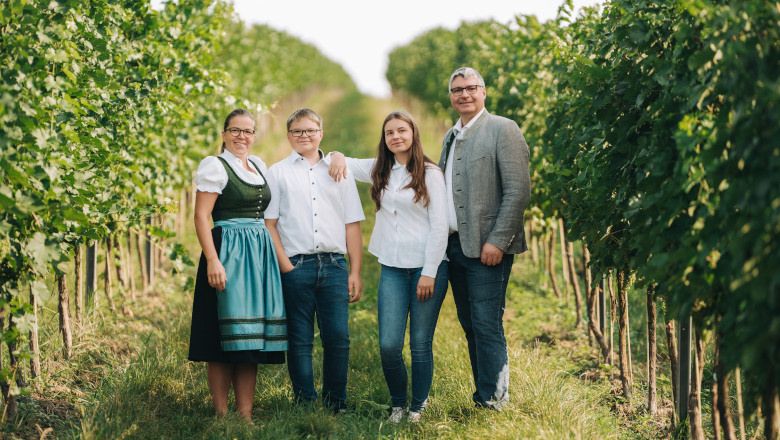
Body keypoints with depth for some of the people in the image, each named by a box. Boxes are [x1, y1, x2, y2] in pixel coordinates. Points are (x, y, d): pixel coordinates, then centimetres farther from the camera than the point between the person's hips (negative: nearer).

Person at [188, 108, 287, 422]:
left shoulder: (259, 166, 17)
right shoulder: (215, 165, -3)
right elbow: (201, 216, -11)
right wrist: (212, 260, -20)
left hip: (260, 255, 7)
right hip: (228, 254, -7)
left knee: (250, 337, 6)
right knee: (225, 337, -5)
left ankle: (246, 415, 9)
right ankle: (222, 416, 1)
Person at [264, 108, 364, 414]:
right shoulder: (278, 173, 10)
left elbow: (352, 225, 13)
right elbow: (269, 223, 3)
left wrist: (355, 272, 5)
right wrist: (285, 266, -7)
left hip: (334, 265, 1)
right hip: (295, 265, -1)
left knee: (337, 338, -4)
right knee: (299, 340, 1)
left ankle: (337, 405, 7)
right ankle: (305, 405, 8)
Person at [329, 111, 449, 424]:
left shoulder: (430, 173, -2)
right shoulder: (379, 170, 11)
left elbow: (439, 225, -6)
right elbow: (341, 164, 24)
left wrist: (430, 272, -10)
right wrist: (338, 157, 0)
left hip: (427, 267, -3)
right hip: (392, 269, 4)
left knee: (421, 344, 1)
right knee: (388, 344, -3)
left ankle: (418, 408, 16)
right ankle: (398, 404, 16)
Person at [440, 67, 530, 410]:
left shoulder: (502, 130, -6)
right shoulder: (451, 137, 17)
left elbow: (518, 191, -13)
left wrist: (497, 241, -18)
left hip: (486, 248, -7)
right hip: (454, 246, 8)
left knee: (487, 326, -8)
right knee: (470, 326, 11)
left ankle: (493, 402, -2)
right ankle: (483, 393, 19)